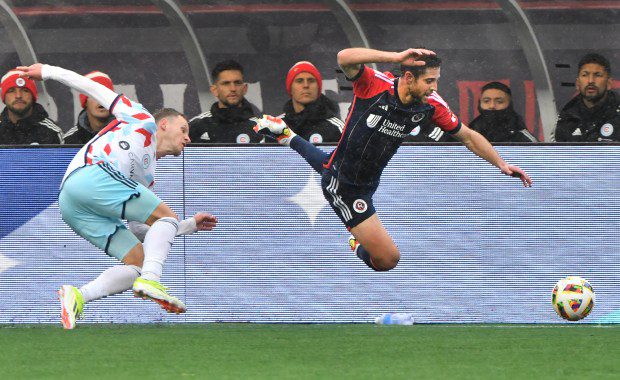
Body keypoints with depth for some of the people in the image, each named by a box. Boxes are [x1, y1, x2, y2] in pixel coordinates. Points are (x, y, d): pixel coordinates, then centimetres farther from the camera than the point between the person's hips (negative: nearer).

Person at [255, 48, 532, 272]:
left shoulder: (431, 104, -15)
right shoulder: (376, 85, -30)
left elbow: (468, 136, -2)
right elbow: (345, 58, -49)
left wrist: (502, 165, -6)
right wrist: (398, 57, -55)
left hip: (367, 180, 7)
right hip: (343, 188, -7)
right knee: (388, 259, -6)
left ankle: (288, 137, 57)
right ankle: (359, 248, 26)